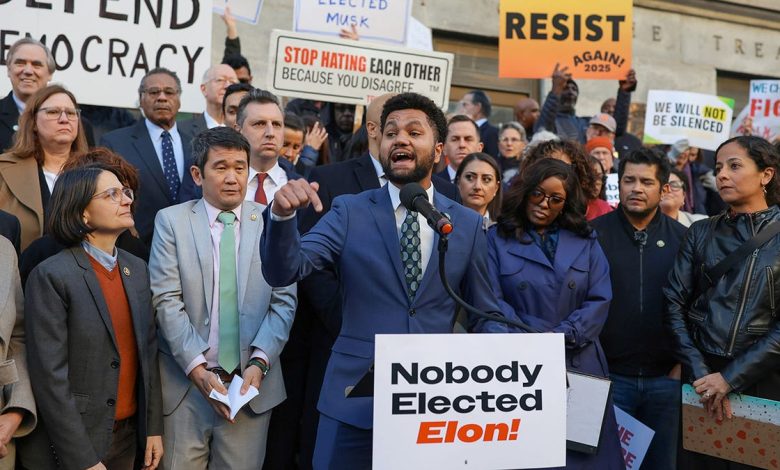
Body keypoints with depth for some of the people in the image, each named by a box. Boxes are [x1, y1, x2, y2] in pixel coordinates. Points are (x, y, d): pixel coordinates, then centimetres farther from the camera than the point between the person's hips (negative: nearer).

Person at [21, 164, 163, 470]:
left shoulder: (137, 269, 5)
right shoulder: (51, 276, -14)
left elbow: (148, 353, 8)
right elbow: (50, 378, -16)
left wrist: (153, 428, 6)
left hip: (128, 435, 6)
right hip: (70, 444, -6)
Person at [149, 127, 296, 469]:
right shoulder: (171, 221, 2)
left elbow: (284, 301, 1)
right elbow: (166, 300, -5)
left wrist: (259, 362, -11)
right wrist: (198, 369, -12)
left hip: (252, 380, 1)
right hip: (186, 381, 0)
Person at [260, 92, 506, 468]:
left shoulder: (468, 224, 3)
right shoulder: (350, 212, 0)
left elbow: (483, 315, 9)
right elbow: (284, 271, -11)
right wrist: (283, 214, -29)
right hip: (355, 397, -1)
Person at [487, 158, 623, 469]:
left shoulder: (586, 241, 11)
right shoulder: (497, 238, 3)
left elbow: (600, 300, 2)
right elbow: (492, 300, -5)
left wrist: (560, 337, -12)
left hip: (579, 365, 2)